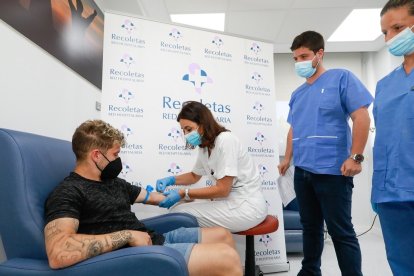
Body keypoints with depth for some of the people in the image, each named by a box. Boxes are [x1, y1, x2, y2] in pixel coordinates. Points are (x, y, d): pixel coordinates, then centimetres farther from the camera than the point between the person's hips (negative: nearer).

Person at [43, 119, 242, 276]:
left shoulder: (114, 182, 17)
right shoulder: (67, 193, -11)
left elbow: (152, 197, 28)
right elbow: (58, 254, -28)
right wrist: (127, 235, -22)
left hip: (156, 239, 9)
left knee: (222, 235, 12)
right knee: (227, 257, -19)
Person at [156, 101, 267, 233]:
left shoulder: (225, 140, -18)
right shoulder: (205, 147, 7)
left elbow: (222, 189, -20)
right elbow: (195, 176, 23)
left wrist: (183, 194, -18)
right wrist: (171, 179, 5)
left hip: (247, 205, -8)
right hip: (231, 200, 8)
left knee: (179, 212, -11)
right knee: (179, 206, 1)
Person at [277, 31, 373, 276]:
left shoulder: (341, 78, -2)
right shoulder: (297, 94, 15)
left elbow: (361, 117, -9)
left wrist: (355, 157, -16)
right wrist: (287, 159, 17)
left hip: (332, 171, -6)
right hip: (302, 171, 7)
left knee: (341, 232, 1)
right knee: (310, 227, 16)